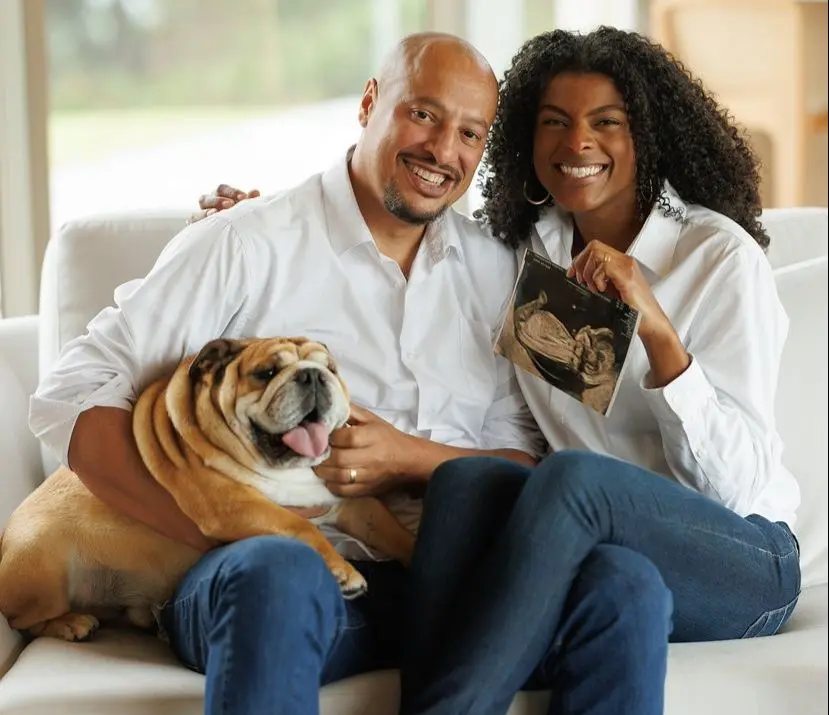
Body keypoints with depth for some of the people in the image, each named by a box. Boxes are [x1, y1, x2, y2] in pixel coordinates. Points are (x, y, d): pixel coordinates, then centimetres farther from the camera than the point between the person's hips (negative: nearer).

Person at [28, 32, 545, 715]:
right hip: (265, 576, -3)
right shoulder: (244, 246, 4)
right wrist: (225, 534, -14)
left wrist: (409, 458, -7)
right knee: (278, 569, -40)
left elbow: (529, 466, 14)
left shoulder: (495, 270, 18)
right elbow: (72, 396, -3)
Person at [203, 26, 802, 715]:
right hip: (594, 546, 3)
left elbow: (739, 481, -11)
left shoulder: (721, 254, -4)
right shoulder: (519, 245, 9)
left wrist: (656, 328, -23)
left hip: (740, 561, -2)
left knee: (573, 476, -36)